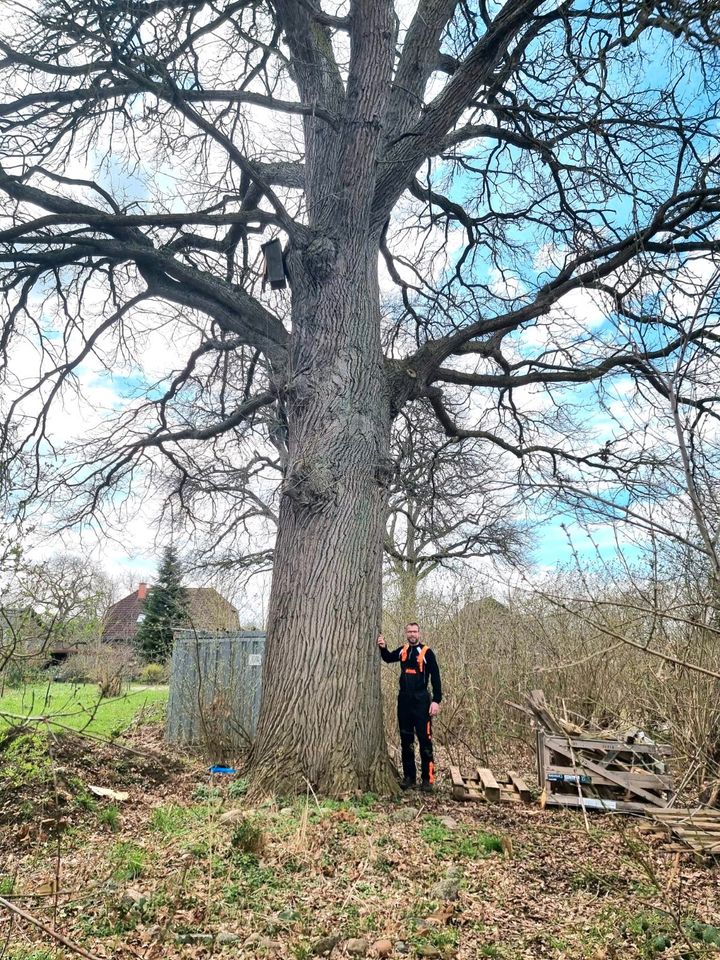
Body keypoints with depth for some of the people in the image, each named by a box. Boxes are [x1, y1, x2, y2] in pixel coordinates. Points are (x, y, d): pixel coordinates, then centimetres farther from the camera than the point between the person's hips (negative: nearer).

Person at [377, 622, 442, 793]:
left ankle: (427, 779, 4)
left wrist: (436, 700, -12)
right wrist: (383, 648, -3)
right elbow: (388, 658, 19)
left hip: (421, 701, -4)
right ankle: (409, 776, 20)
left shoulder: (426, 652, -5)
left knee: (425, 739, -4)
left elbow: (435, 677, -5)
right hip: (404, 700, 5)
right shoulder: (402, 650, 7)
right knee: (406, 740, 10)